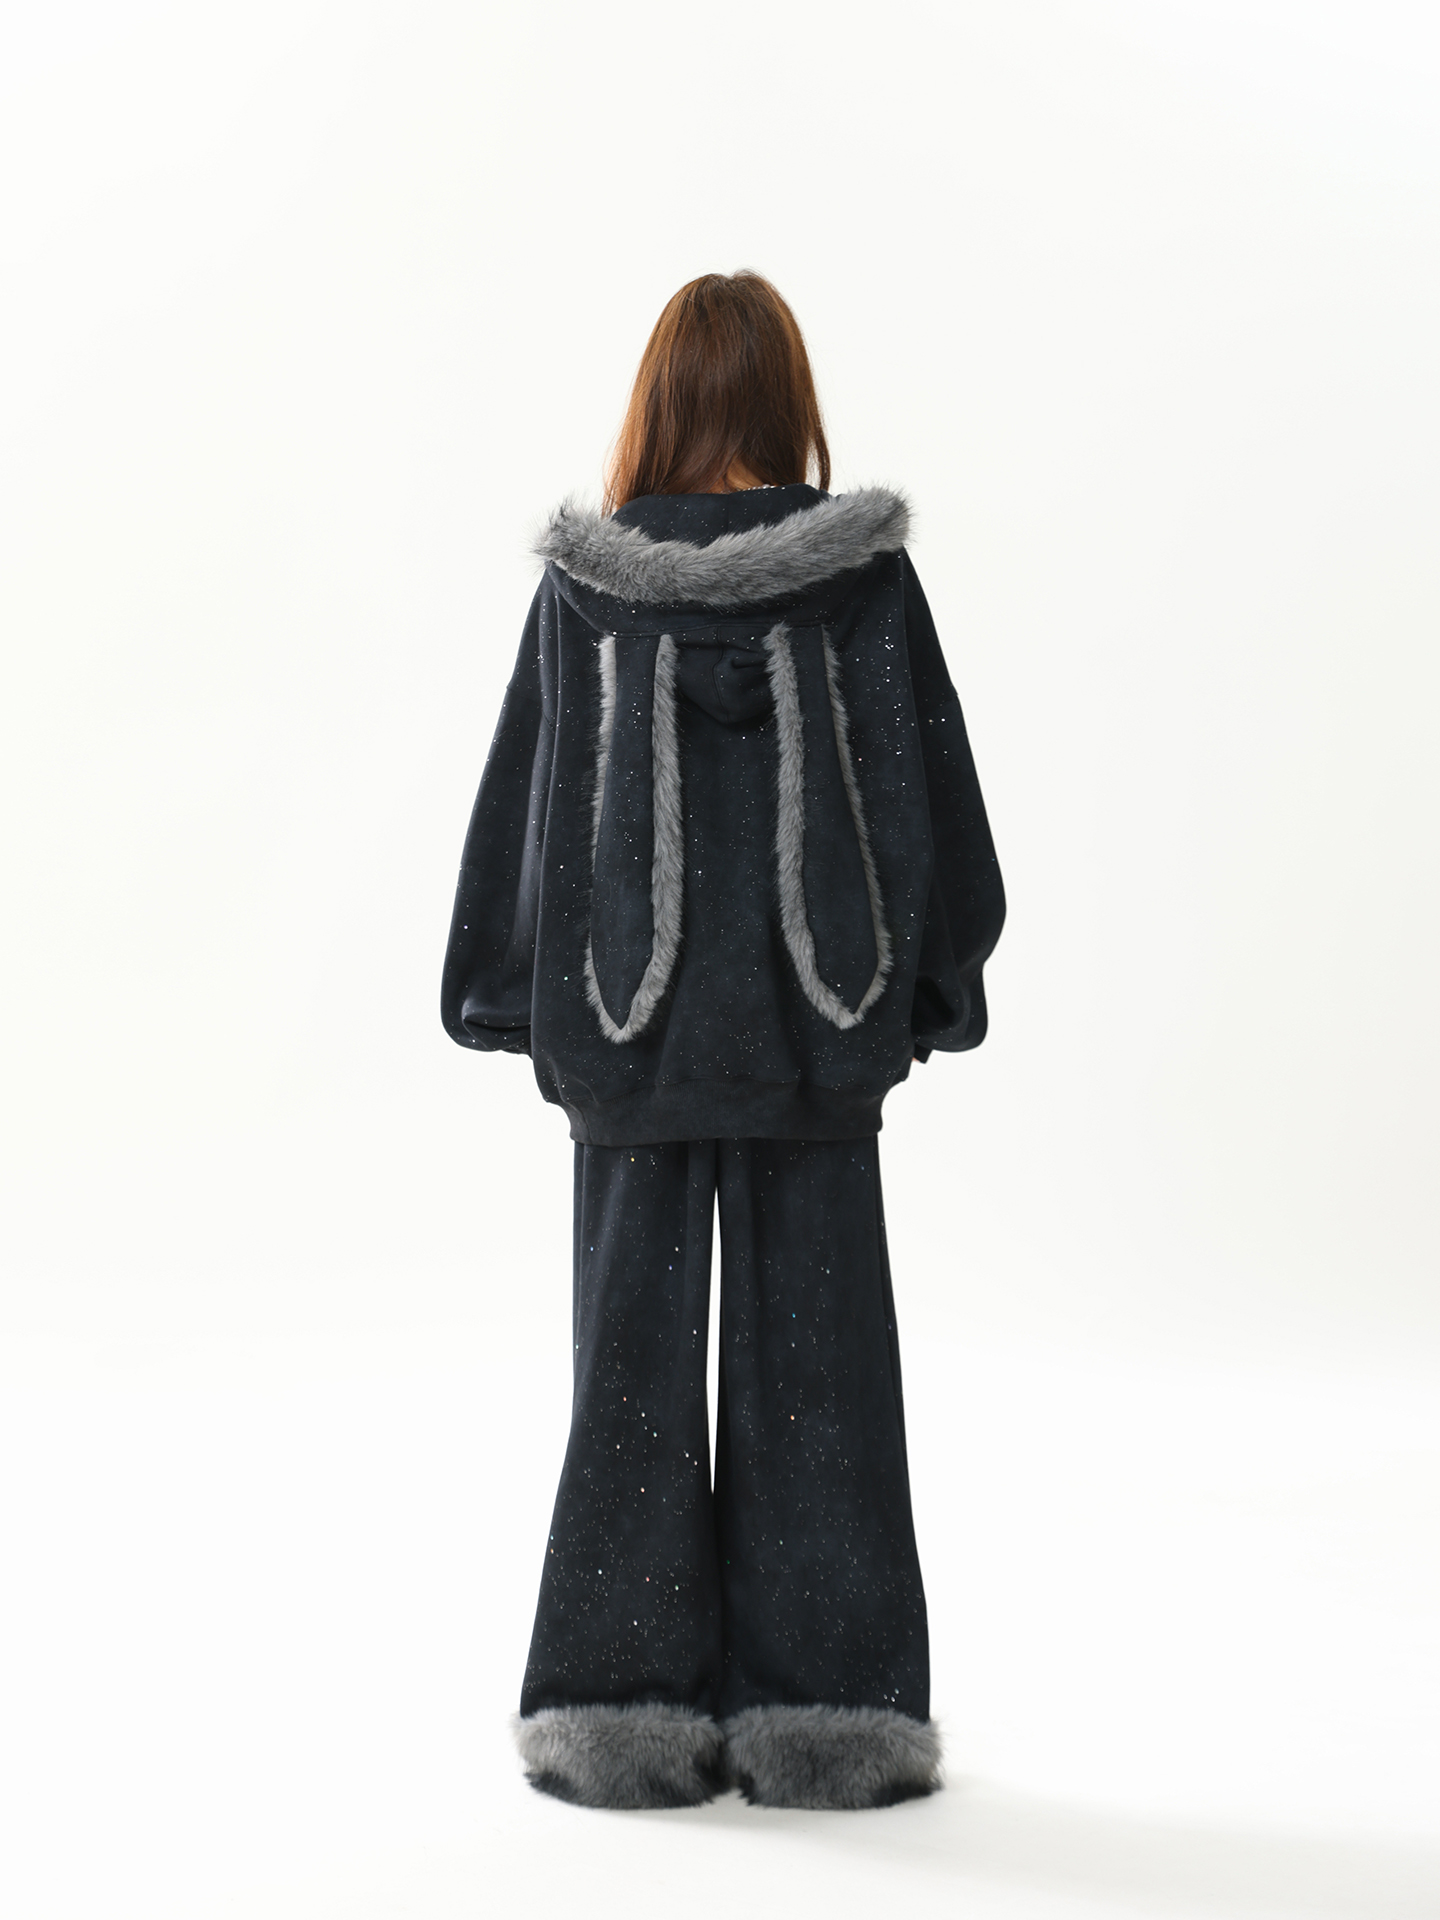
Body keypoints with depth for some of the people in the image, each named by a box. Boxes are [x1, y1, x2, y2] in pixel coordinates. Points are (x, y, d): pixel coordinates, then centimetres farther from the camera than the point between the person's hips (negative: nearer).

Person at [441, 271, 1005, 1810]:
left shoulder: (588, 577, -2)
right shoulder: (863, 570, -3)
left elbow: (529, 795, 1)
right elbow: (924, 780, 0)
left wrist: (525, 1001, 9)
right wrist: (925, 988, 9)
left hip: (633, 1009, 1)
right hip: (813, 1010, 0)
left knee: (634, 1348, 8)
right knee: (810, 1344, 6)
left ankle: (625, 1711, 13)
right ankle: (819, 1714, 12)